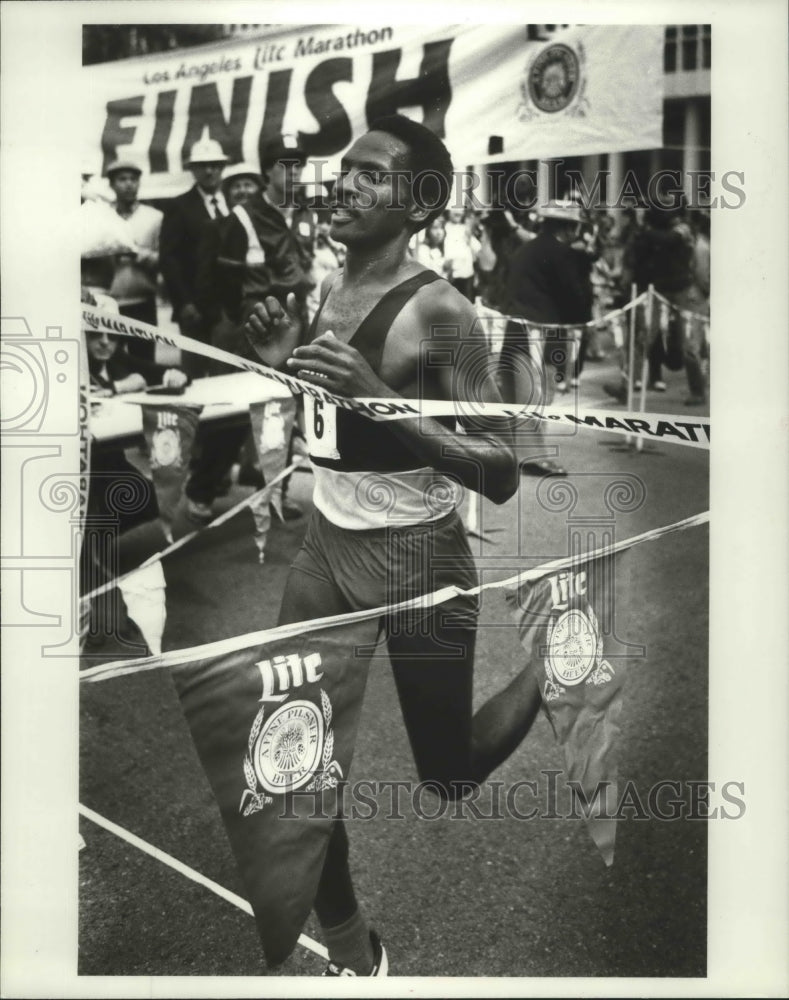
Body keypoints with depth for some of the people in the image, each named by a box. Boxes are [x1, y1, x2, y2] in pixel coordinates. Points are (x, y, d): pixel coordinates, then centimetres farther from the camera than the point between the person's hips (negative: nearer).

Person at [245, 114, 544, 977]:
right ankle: (349, 952, 26)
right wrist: (279, 351, 0)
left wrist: (382, 396, -34)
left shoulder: (438, 312, -19)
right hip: (326, 541, 6)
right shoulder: (326, 286, 4)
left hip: (415, 556, -6)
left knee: (450, 780, 10)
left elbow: (501, 474, -23)